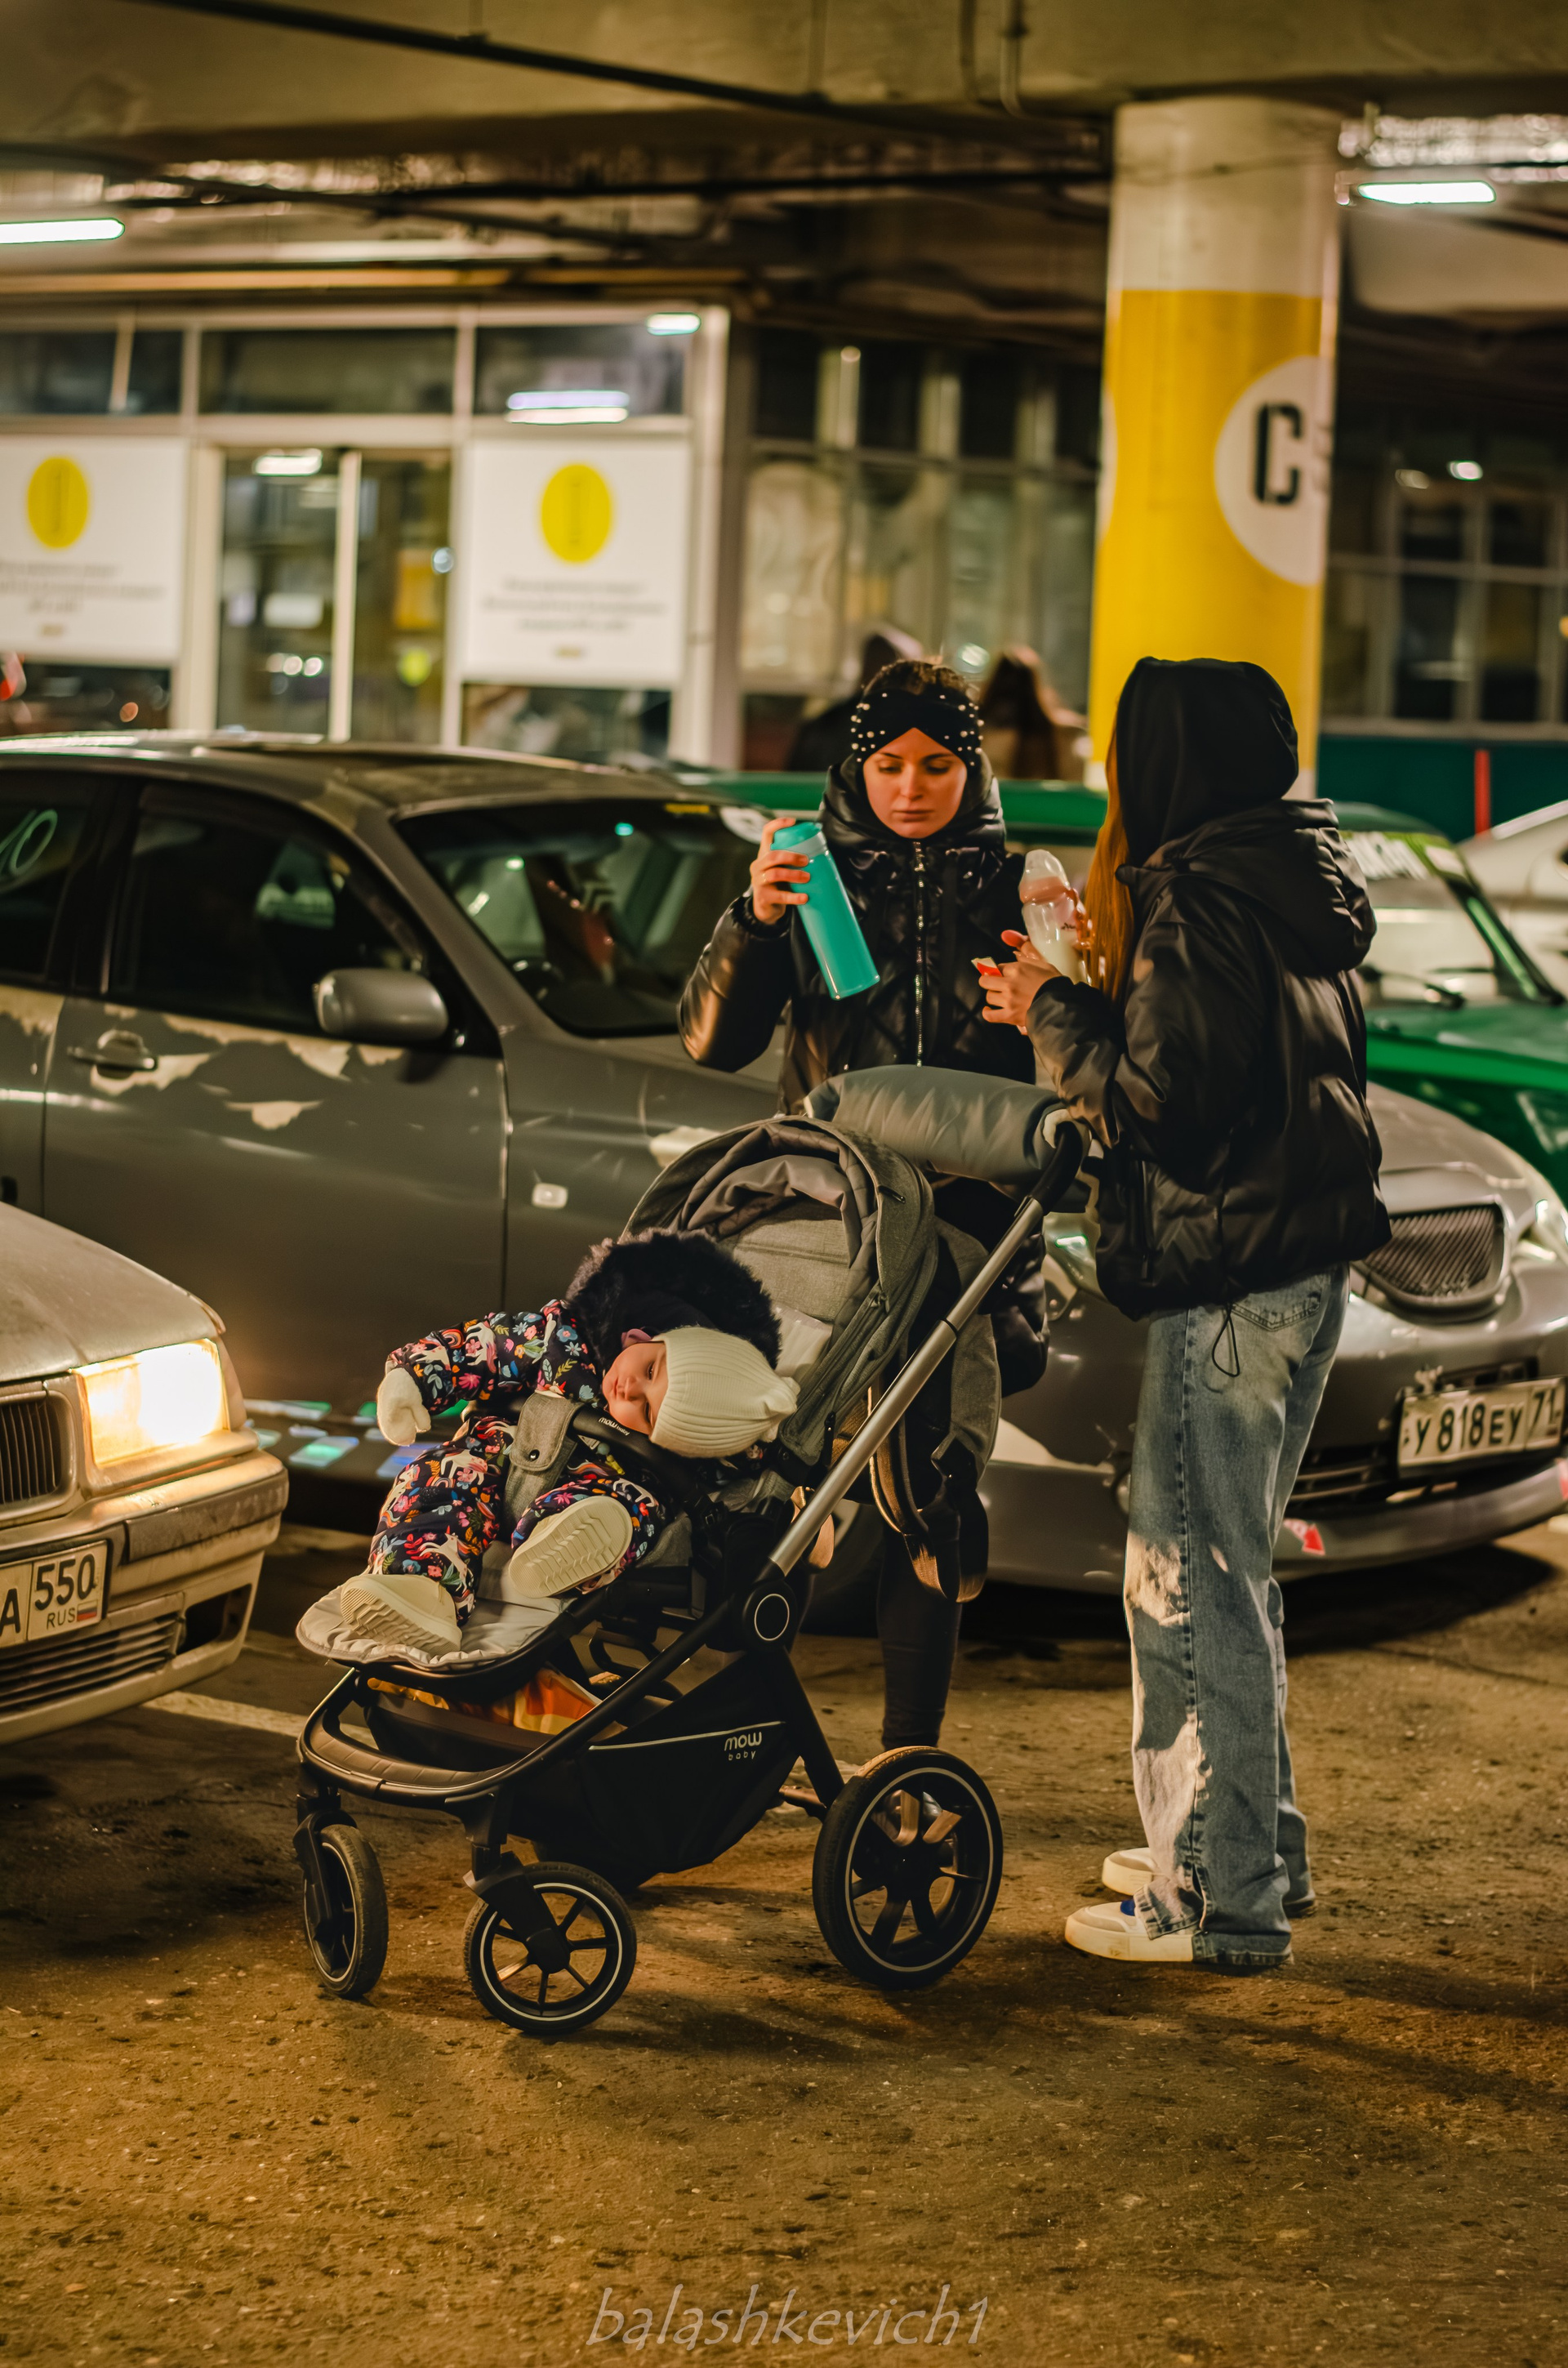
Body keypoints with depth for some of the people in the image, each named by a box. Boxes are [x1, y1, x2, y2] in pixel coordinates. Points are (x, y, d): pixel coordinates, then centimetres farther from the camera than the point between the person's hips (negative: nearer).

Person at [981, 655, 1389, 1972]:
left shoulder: (1199, 901, -17)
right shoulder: (1290, 887, 13)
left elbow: (1162, 1099, -20)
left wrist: (1051, 1017, -5)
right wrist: (1077, 1006, 14)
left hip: (1231, 1280, -10)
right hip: (1301, 1262, 10)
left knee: (1192, 1579, -3)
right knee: (1226, 1568, 20)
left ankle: (1224, 1900, 1)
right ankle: (1257, 1849, 30)